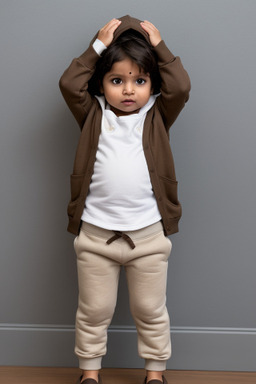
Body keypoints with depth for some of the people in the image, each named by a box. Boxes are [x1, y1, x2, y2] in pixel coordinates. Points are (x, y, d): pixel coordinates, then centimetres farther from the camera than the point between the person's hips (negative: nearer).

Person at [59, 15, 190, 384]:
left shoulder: (156, 117, 3)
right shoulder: (93, 115, 3)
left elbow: (180, 87, -11)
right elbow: (69, 84, -9)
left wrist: (159, 46, -3)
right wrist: (98, 46, -4)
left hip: (148, 233, 0)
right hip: (95, 233, 0)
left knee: (151, 310, 14)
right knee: (94, 310, 13)